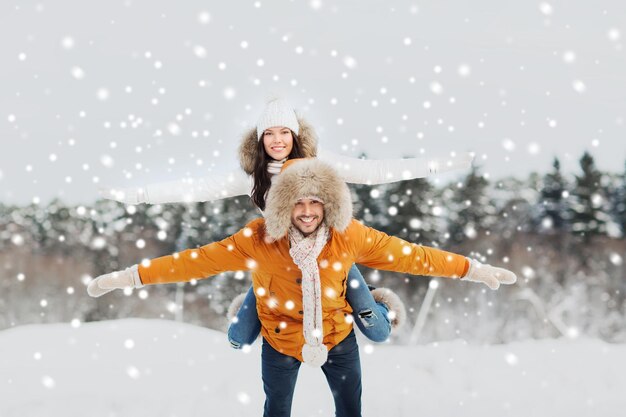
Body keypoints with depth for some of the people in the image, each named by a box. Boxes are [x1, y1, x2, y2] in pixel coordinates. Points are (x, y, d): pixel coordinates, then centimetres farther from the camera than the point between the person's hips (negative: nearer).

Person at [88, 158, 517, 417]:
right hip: (281, 341, -1)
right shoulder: (258, 239, -24)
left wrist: (473, 268, -14)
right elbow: (200, 259, -22)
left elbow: (406, 254, -15)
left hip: (337, 337, 1)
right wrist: (131, 276, -24)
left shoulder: (349, 236, -21)